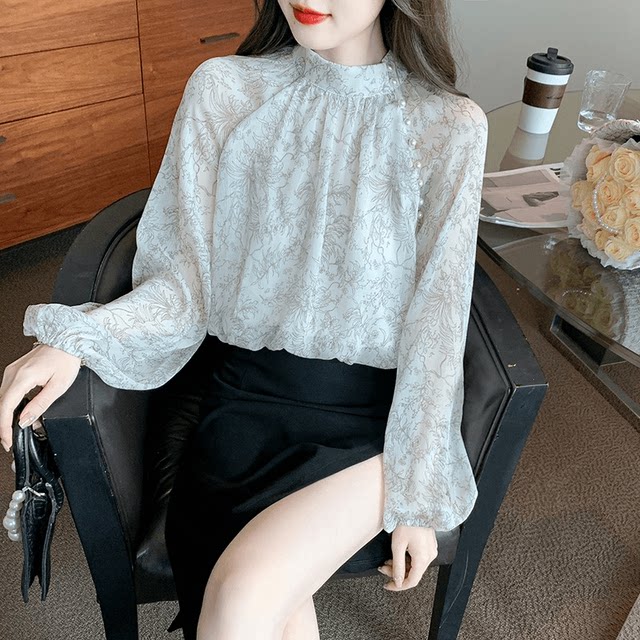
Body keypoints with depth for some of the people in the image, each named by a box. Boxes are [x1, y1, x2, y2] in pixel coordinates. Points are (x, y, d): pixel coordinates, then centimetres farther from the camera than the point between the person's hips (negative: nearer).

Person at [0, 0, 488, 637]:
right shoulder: (222, 91, -3)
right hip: (252, 394, 2)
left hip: (376, 416, -1)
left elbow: (437, 319, -7)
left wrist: (418, 495, -8)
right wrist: (76, 339, -17)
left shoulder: (450, 128, -7)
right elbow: (189, 277, -1)